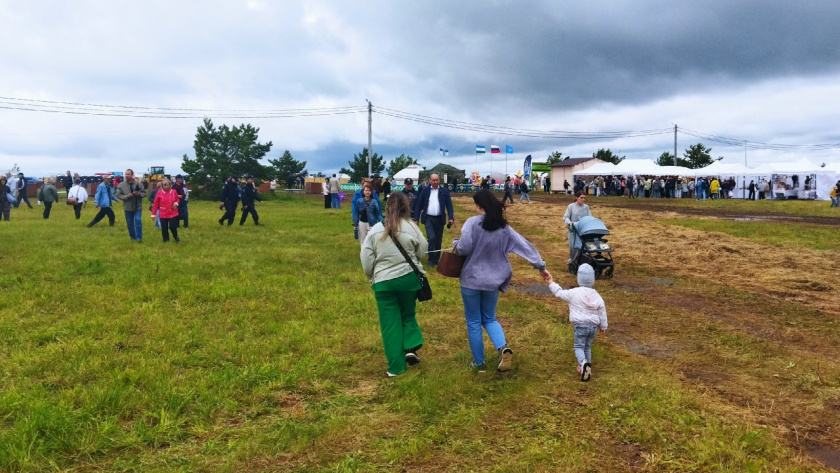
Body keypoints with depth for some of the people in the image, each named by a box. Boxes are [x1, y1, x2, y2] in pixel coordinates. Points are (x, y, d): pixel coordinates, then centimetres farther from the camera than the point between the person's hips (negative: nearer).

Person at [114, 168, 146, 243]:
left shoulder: (138, 184, -3)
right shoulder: (121, 185, -4)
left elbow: (144, 193, 4)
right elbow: (118, 195, -3)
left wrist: (139, 194, -17)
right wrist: (127, 196, -18)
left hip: (138, 207, -1)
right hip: (128, 207, 2)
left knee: (138, 221, -13)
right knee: (130, 223, 11)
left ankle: (139, 237, -5)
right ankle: (133, 236, 30)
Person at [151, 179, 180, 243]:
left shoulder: (174, 192, -5)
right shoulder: (159, 193, -8)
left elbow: (177, 199, 14)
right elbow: (155, 204, -3)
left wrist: (176, 203, -10)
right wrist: (153, 214, -3)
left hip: (173, 214, 0)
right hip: (163, 214, 0)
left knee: (172, 227, -6)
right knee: (164, 228, 6)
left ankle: (176, 237, 22)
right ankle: (166, 240, 24)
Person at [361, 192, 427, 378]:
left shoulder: (376, 229, -4)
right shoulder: (411, 227, -7)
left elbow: (366, 258, -1)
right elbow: (422, 252, 3)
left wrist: (373, 276, 14)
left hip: (384, 282, 0)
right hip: (409, 278, 0)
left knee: (390, 323, 7)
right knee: (408, 315, 22)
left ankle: (396, 367, 11)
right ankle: (410, 349, 5)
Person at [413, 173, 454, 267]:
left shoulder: (444, 191, 2)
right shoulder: (425, 190, 0)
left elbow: (449, 205, 1)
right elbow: (419, 205, 3)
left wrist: (451, 218, -12)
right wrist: (416, 219, -1)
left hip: (439, 219, 2)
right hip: (428, 218, -2)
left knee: (438, 240, 9)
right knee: (431, 238, -15)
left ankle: (436, 260, 23)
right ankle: (431, 260, -1)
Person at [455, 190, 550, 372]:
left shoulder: (472, 222, -15)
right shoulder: (504, 227, 2)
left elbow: (464, 248, -24)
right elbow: (525, 246, 4)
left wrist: (456, 245, -2)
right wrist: (541, 266, 11)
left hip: (471, 280, -4)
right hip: (493, 280, 5)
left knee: (473, 322, 11)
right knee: (489, 318, 20)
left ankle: (479, 363, 19)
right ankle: (503, 347, -6)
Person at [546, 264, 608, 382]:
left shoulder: (574, 293, -10)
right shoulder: (597, 296, 2)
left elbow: (560, 293, 0)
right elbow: (602, 312, 7)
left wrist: (551, 283, 14)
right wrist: (603, 326, 20)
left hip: (580, 325, -4)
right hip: (593, 325, 4)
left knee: (579, 347, 1)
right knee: (587, 346, 20)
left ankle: (583, 362, -28)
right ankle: (588, 368, 23)